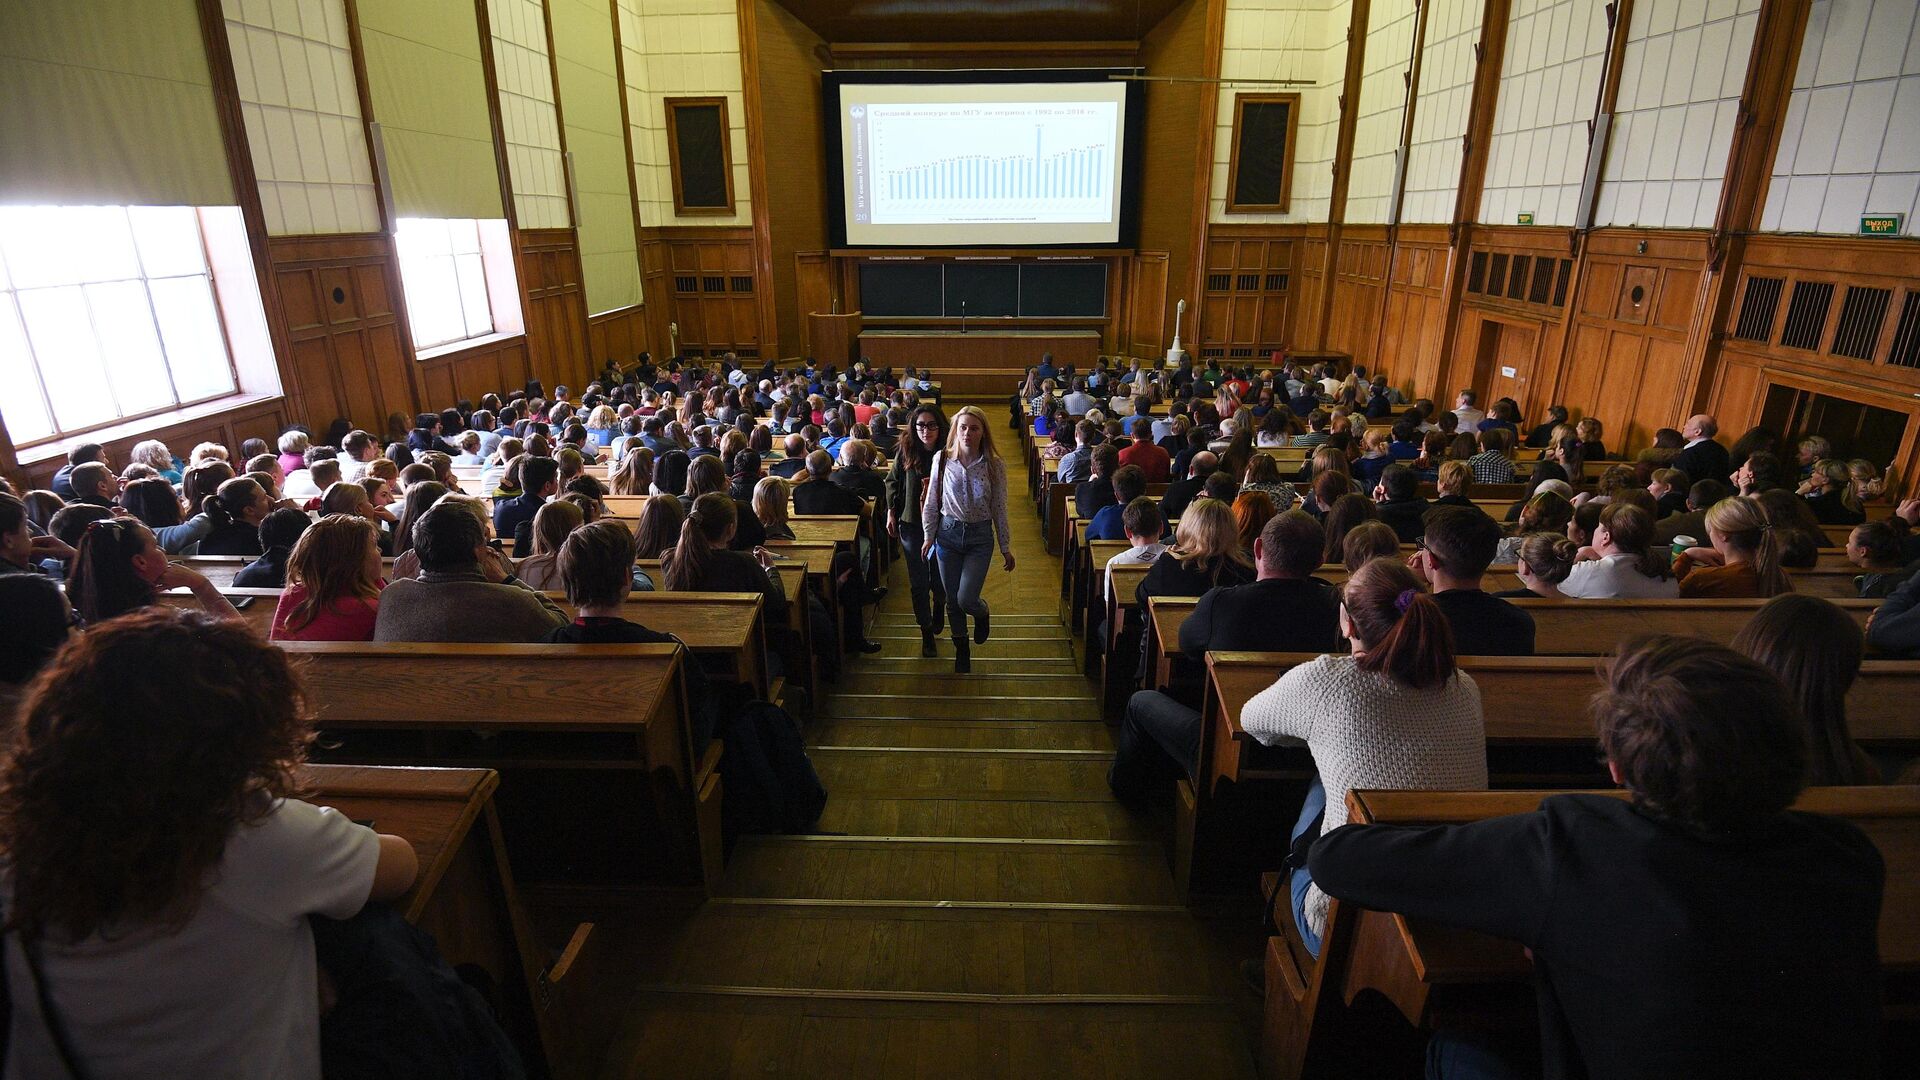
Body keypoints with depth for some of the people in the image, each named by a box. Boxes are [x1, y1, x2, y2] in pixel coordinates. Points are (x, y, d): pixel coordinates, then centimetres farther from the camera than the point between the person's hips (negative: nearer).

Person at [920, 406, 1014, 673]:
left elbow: (999, 509, -1)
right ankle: (961, 649, 33)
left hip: (980, 535, -1)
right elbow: (932, 502, 3)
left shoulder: (995, 465, -8)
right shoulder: (942, 460, -7)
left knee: (966, 599, -9)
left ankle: (982, 613, 30)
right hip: (949, 532, 2)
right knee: (952, 600, 10)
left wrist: (1006, 548, 2)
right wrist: (929, 536, 4)